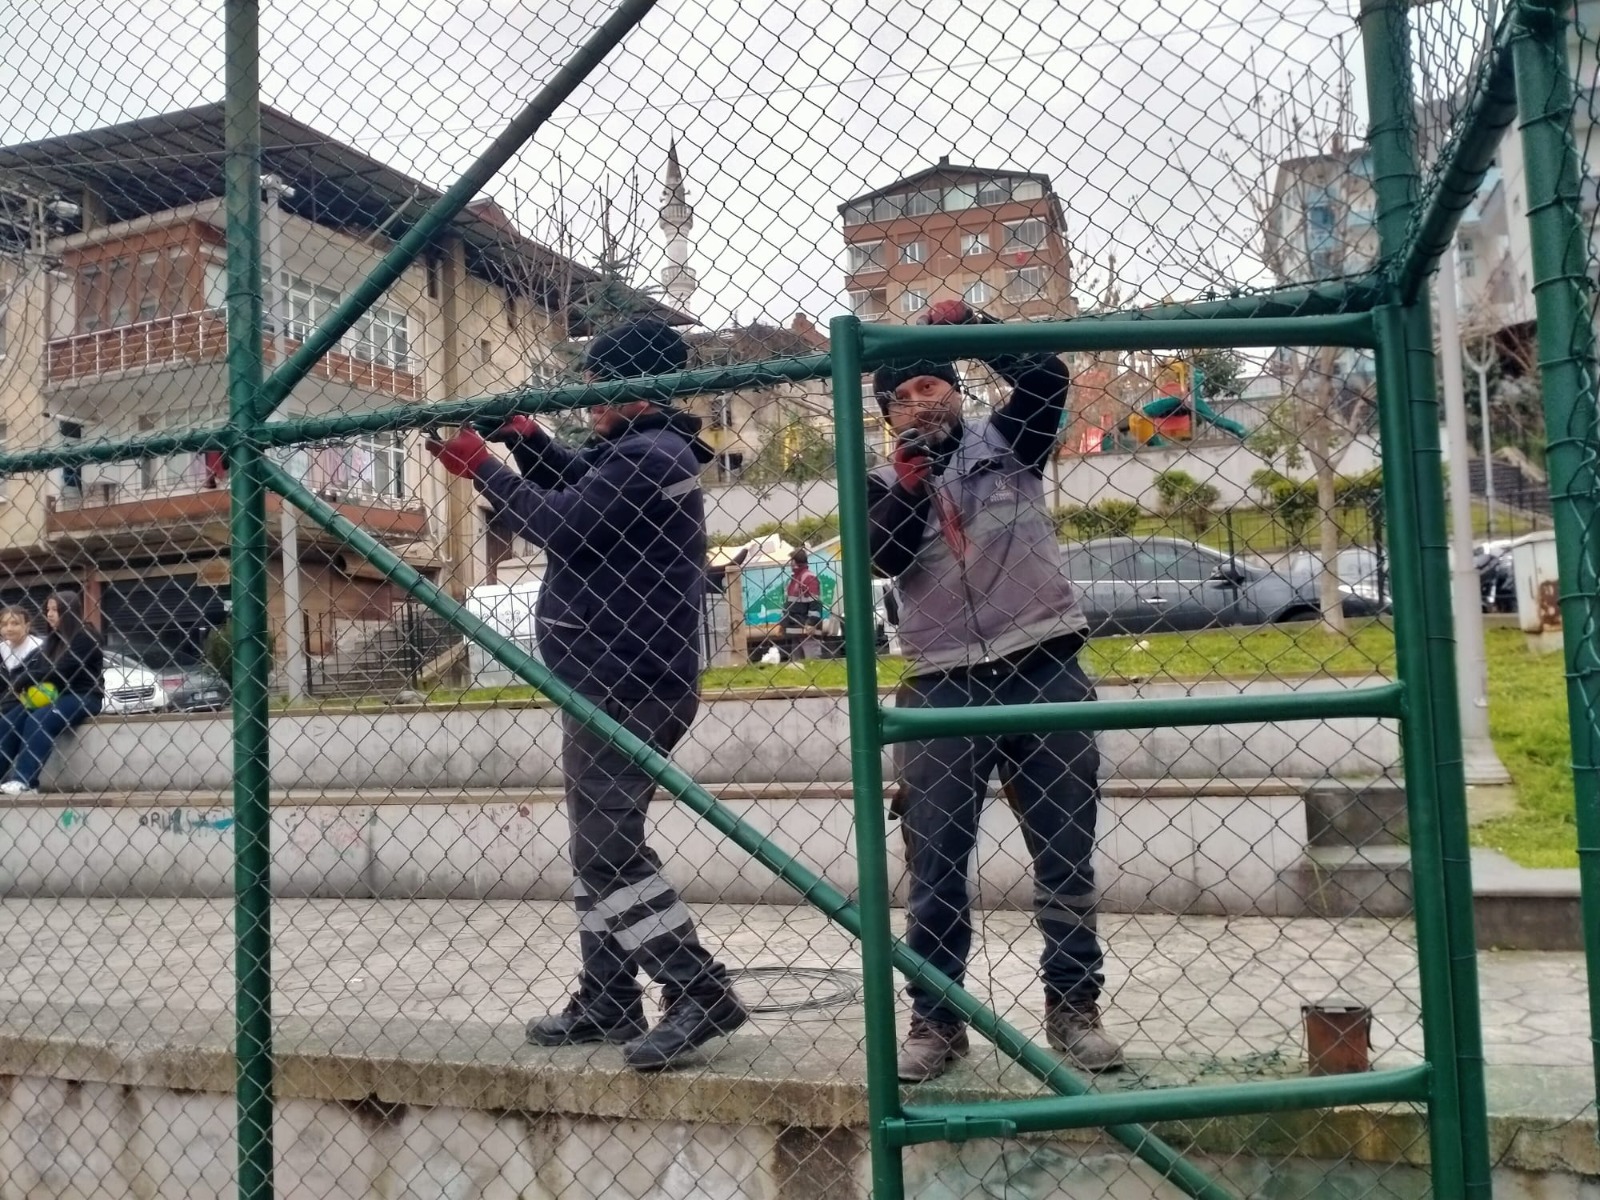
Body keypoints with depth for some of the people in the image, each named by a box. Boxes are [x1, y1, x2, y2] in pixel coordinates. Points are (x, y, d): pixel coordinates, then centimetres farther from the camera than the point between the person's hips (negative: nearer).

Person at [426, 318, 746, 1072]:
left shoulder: (649, 455, -16)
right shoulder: (644, 452, 16)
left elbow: (563, 525, -18)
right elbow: (578, 490, 26)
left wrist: (483, 468, -6)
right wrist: (528, 440, 12)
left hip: (624, 686, -11)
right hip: (617, 680, 11)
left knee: (606, 849, -11)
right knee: (599, 842, 16)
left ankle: (698, 994, -8)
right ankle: (607, 1003, 24)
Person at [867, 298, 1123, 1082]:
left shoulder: (1005, 443, 11)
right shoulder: (883, 483, 12)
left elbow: (1046, 377, -6)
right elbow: (884, 557, -5)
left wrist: (966, 325, -6)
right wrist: (908, 480, -15)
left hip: (1044, 672, 0)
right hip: (941, 689, 1)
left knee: (1065, 858, 7)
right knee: (934, 867, 1)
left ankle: (1073, 1008, 19)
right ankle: (935, 1019, 12)